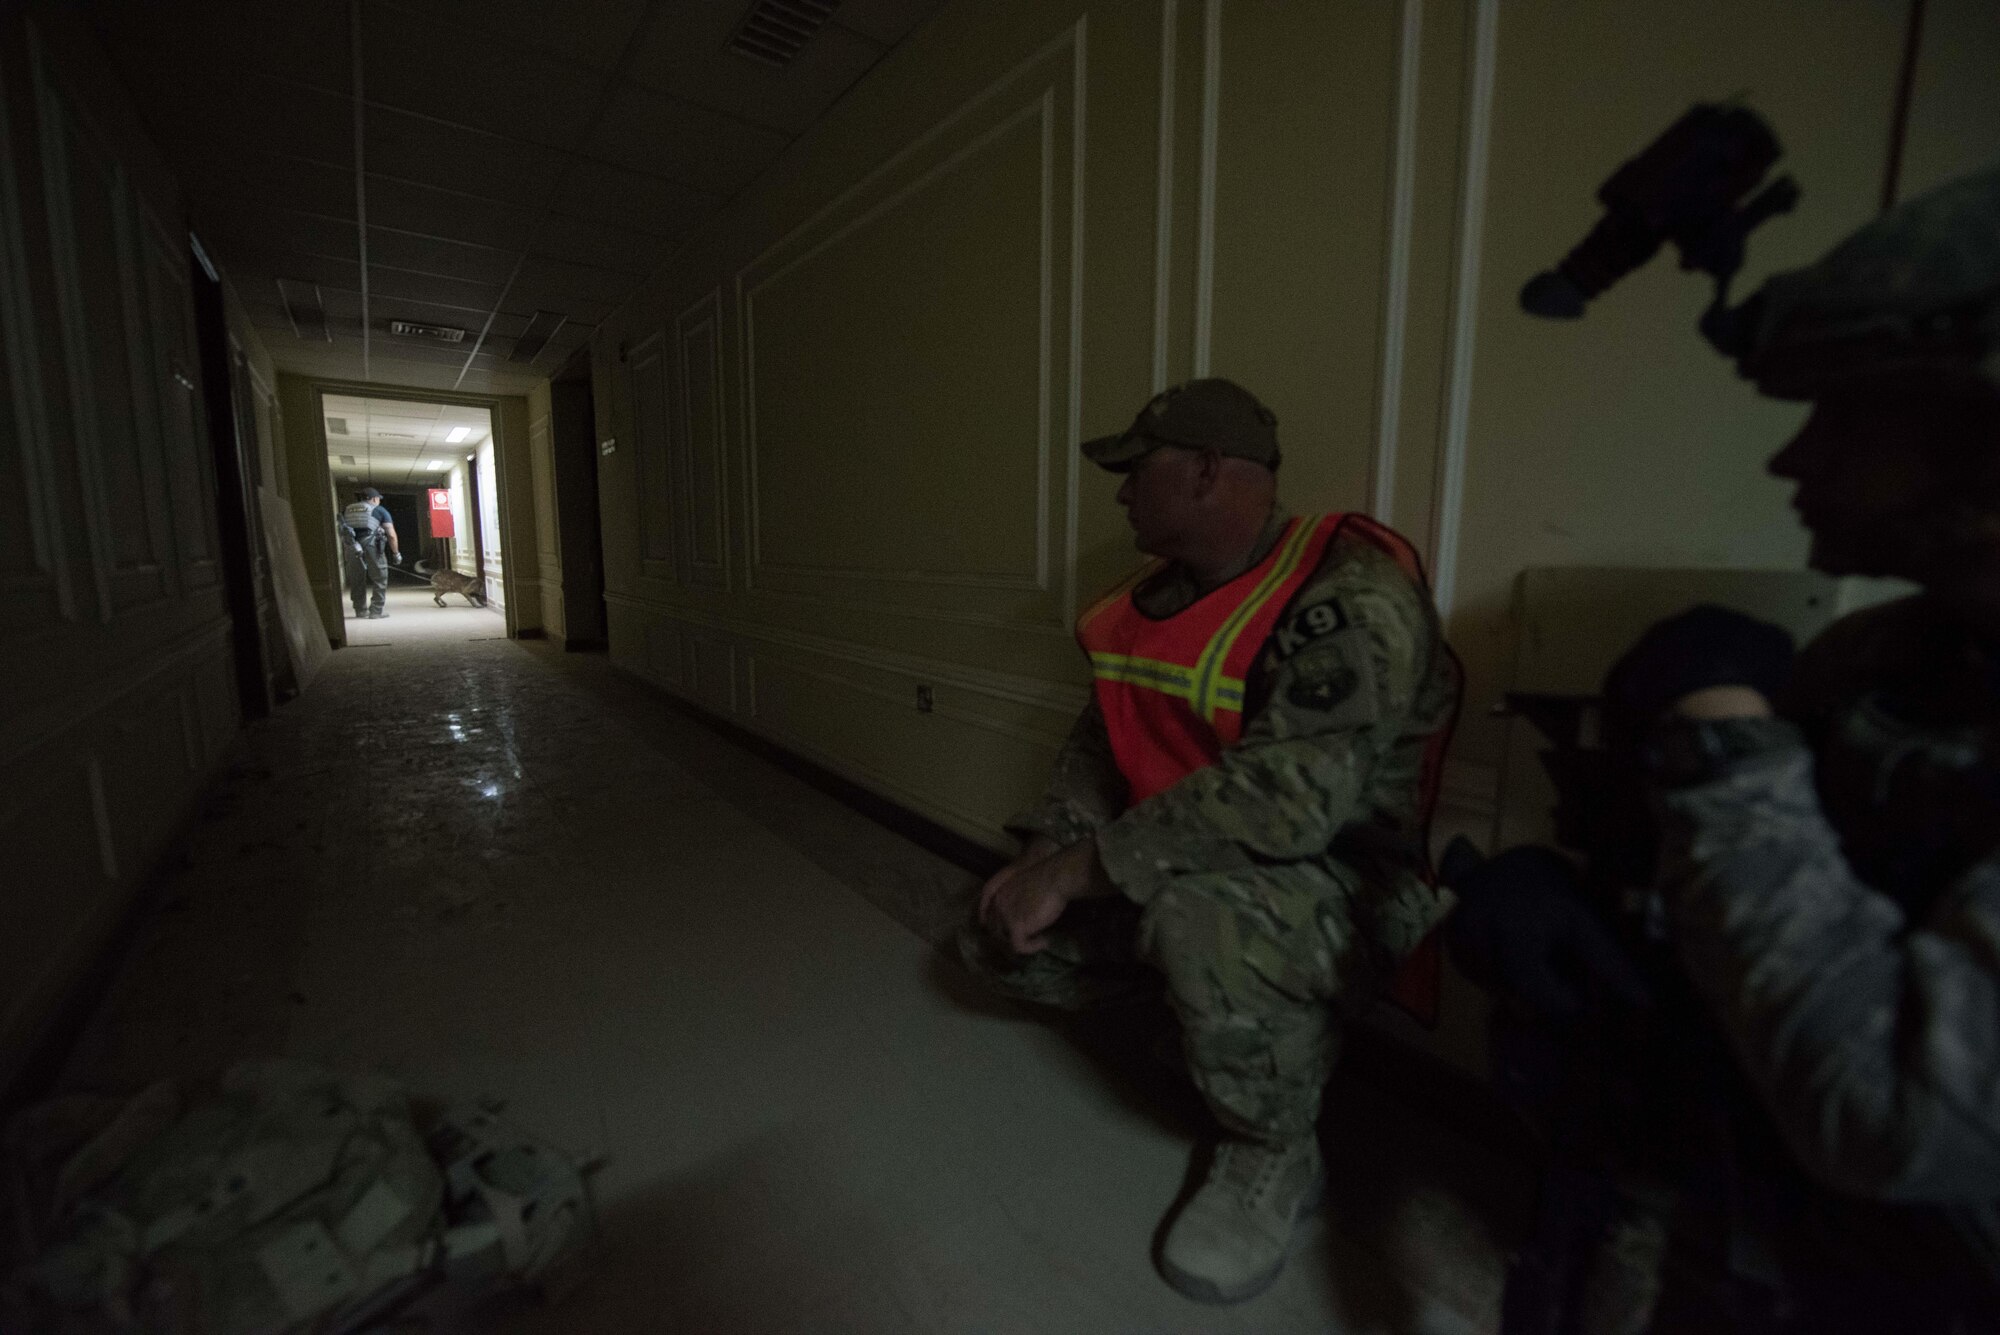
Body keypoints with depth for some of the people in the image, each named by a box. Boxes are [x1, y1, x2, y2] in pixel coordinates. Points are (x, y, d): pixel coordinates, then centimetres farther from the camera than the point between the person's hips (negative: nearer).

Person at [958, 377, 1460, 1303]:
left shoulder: (1349, 599, -24)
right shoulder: (1163, 596, 2)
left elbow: (1287, 796, -36)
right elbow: (1104, 739, 7)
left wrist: (1079, 869, -31)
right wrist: (1040, 855, -7)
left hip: (1342, 886, -7)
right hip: (1184, 874, 7)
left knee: (1204, 914, -40)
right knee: (1005, 944, 4)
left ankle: (1275, 1157, -7)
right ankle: (1202, 1008, 22)